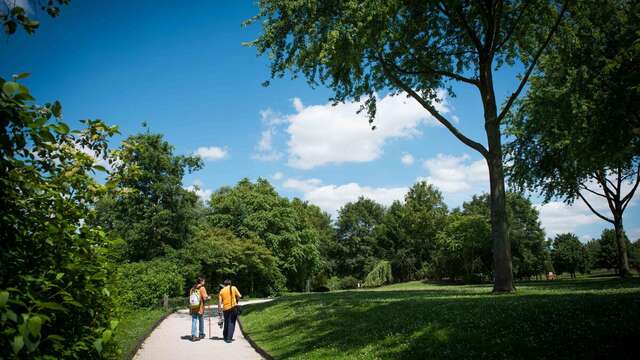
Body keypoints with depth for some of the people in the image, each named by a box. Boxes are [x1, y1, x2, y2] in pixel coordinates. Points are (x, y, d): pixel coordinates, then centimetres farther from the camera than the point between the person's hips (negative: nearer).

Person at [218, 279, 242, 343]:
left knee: (226, 322, 18)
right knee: (232, 323, 2)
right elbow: (239, 296, -3)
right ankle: (229, 338, -5)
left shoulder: (222, 290, 7)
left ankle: (225, 336, 30)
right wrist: (236, 300, 17)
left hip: (226, 308, 2)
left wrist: (219, 310, 7)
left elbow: (219, 301, 2)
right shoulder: (233, 288, 3)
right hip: (233, 307, -2)